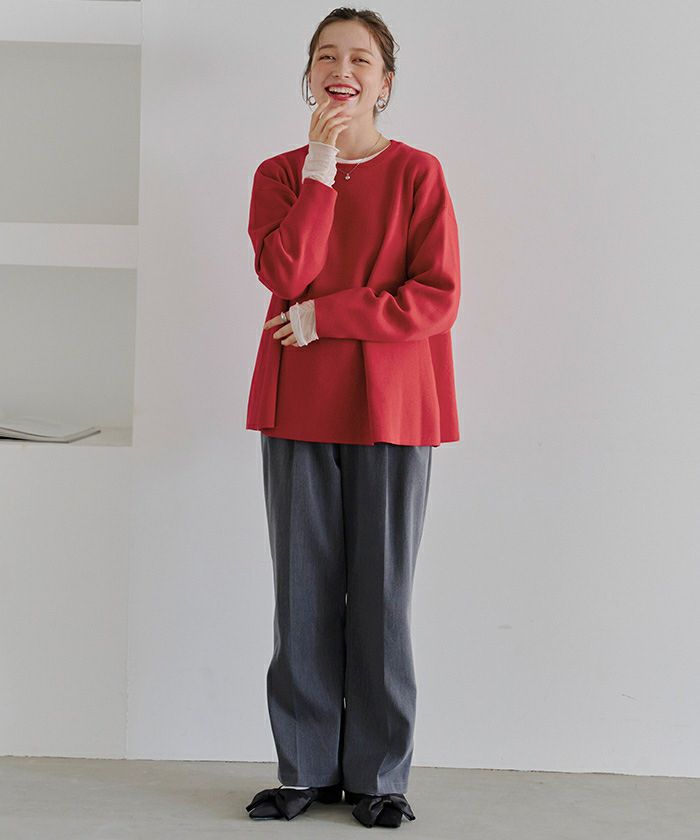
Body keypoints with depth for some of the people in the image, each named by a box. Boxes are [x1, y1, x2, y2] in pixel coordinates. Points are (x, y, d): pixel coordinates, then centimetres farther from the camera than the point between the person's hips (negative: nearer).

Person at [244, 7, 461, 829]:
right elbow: (285, 273, -10)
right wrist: (321, 168, -12)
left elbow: (437, 299, -8)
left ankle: (379, 775, 12)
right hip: (299, 407, 2)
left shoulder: (417, 174, 2)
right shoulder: (281, 173, 8)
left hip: (391, 408, -2)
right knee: (304, 592, 5)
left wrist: (324, 316, -12)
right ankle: (307, 769, 16)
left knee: (382, 595, 2)